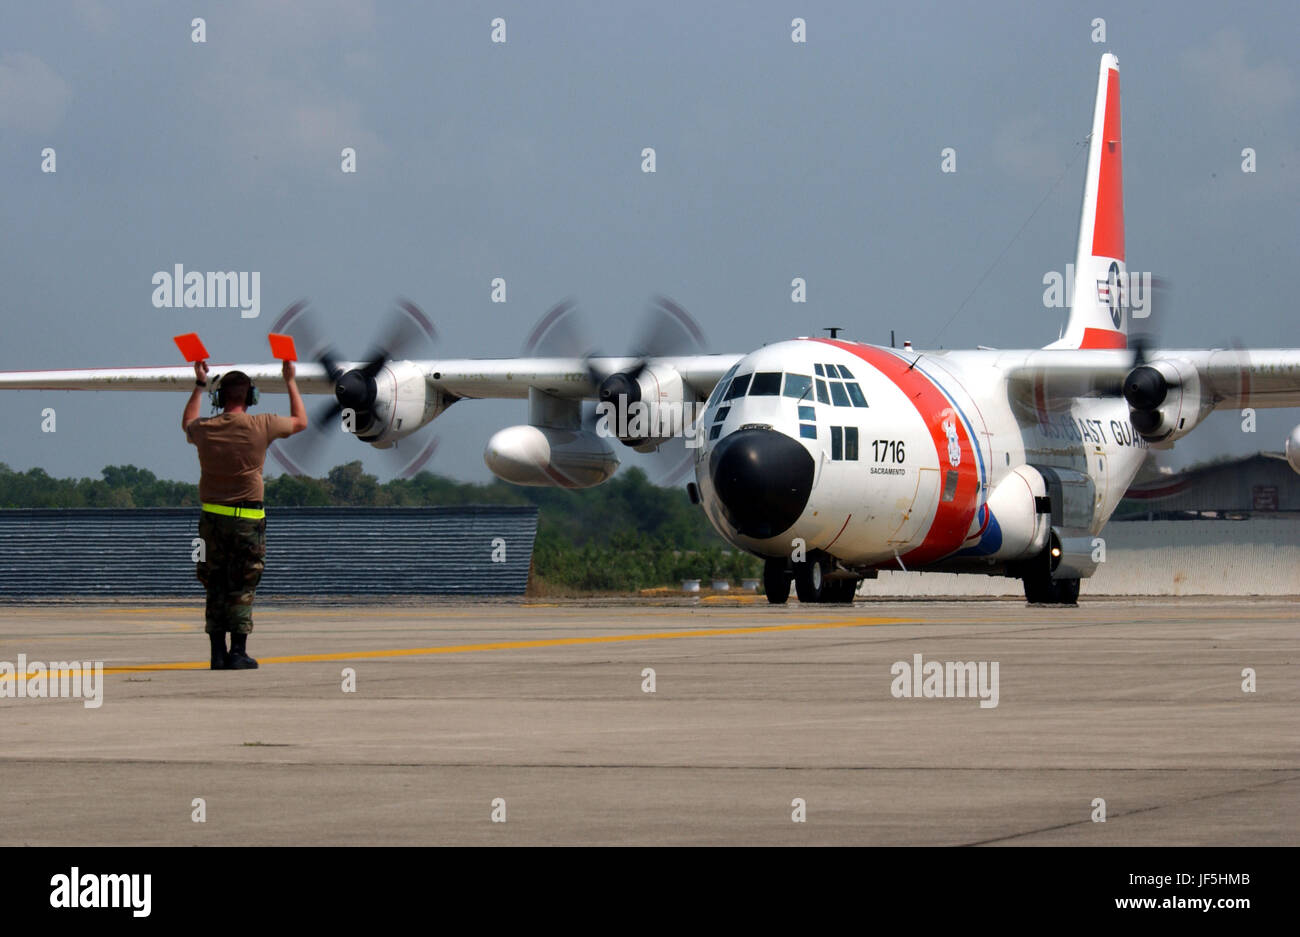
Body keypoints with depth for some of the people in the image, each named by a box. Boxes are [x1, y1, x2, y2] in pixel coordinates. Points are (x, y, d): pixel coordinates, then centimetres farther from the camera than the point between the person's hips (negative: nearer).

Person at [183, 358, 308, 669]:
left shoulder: (205, 430, -1)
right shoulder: (261, 427, -8)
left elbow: (187, 423, 27)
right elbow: (300, 421, 11)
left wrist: (199, 384, 33)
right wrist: (290, 381, 21)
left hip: (212, 516, 2)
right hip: (247, 519, -2)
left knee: (215, 587, 9)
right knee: (242, 588, 3)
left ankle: (218, 653, 8)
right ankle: (238, 653, -1)